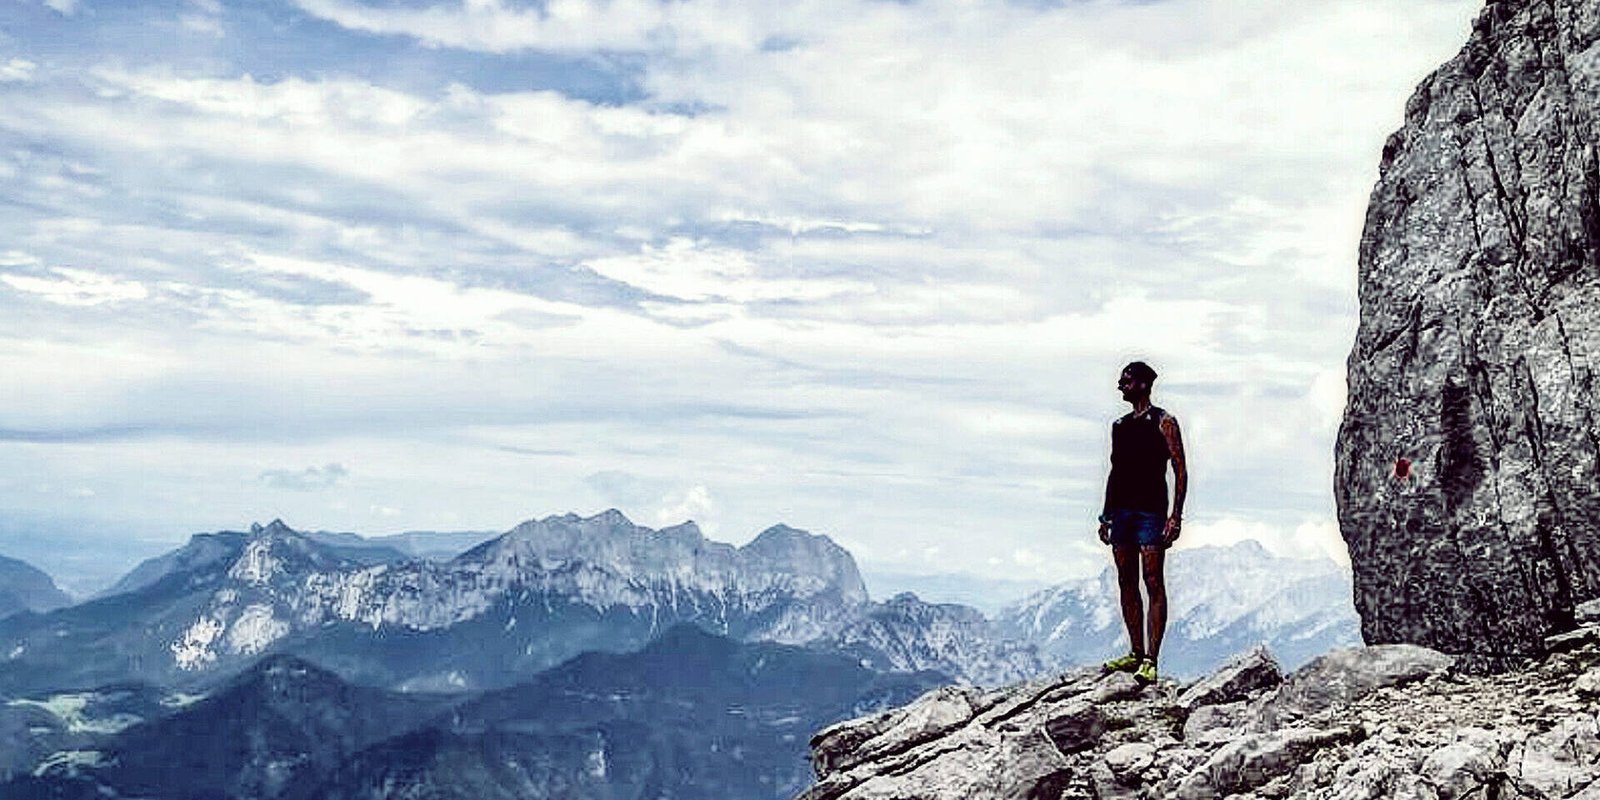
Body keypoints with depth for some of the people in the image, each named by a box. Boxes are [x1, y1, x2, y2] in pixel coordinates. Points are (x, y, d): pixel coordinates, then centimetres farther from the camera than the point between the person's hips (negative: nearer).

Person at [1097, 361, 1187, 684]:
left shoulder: (1163, 422, -2)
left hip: (1151, 512, -7)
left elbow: (1180, 470, -6)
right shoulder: (1119, 426, 17)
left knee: (1153, 585, -8)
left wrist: (1176, 516, -14)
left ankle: (1150, 660, -9)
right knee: (1127, 585, 8)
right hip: (1121, 511, 7)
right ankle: (1136, 654, 15)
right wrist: (1106, 515, 16)